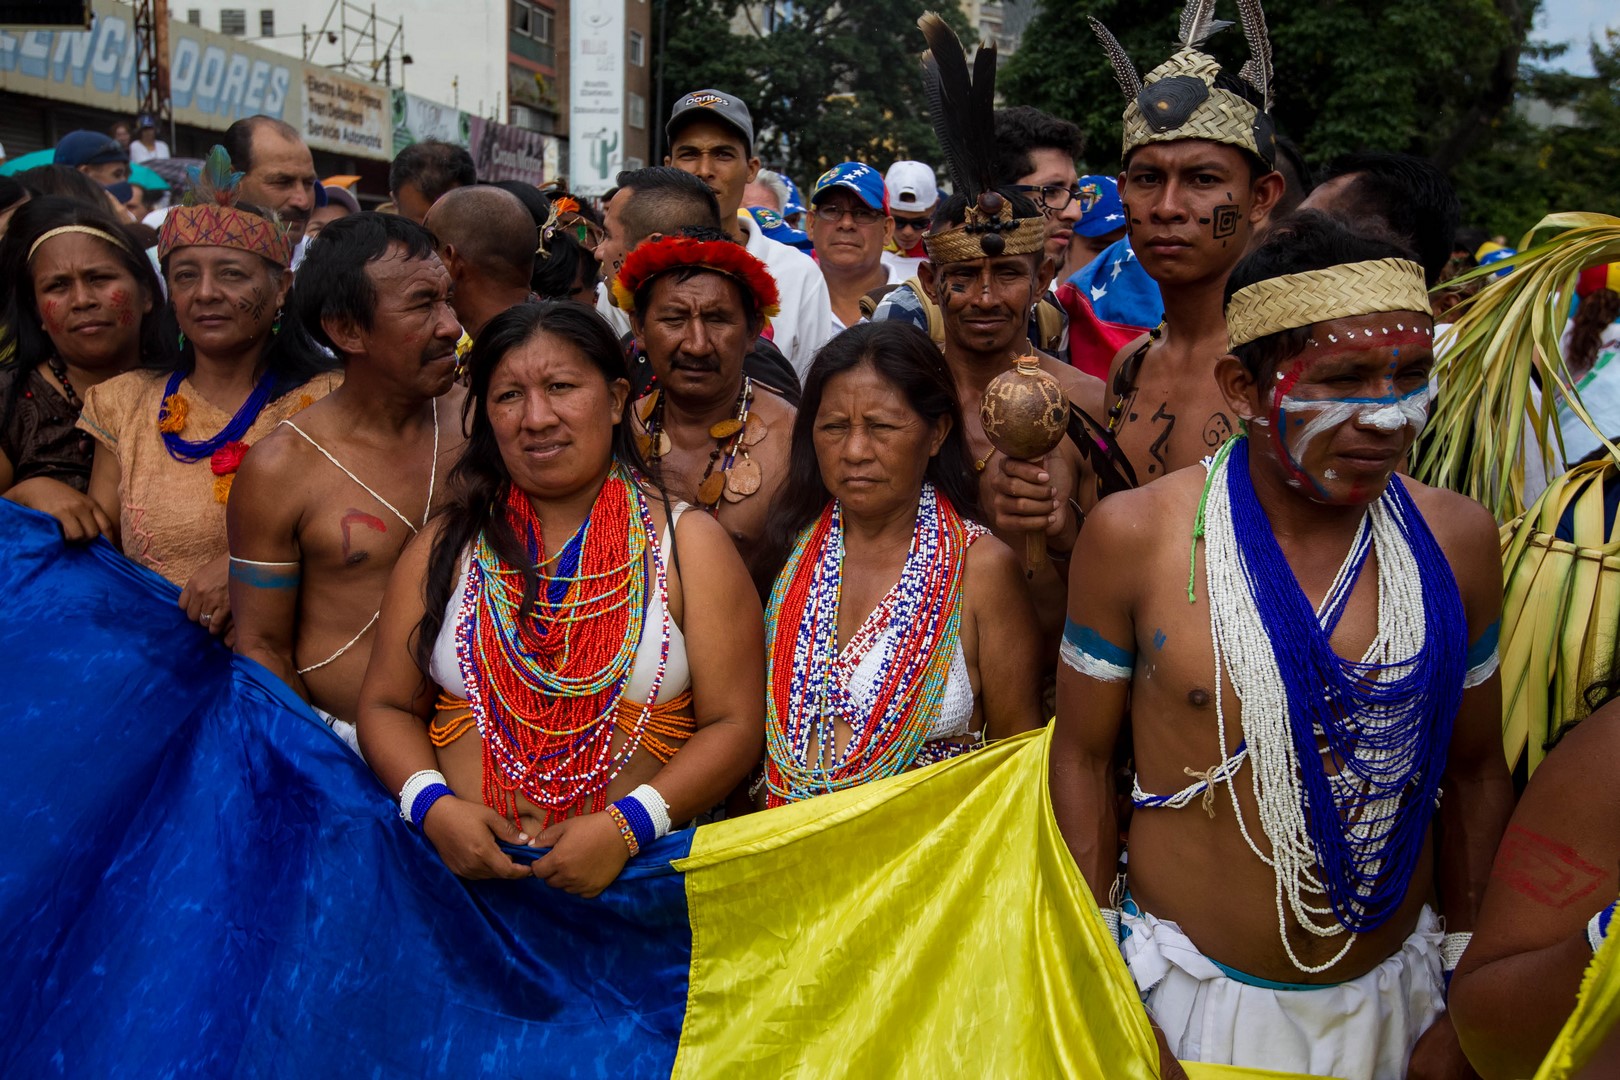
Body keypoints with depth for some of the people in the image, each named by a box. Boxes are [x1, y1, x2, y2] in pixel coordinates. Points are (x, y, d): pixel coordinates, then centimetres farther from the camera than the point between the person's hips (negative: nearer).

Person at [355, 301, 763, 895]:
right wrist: (432, 804, -4)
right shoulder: (445, 547, 15)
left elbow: (735, 725, 3)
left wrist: (626, 825, -11)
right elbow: (386, 706, 16)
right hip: (461, 863, 2)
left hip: (639, 867, -1)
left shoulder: (689, 546, 8)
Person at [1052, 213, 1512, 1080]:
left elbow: (1477, 772, 4)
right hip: (1191, 998, -2)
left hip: (1396, 998, 3)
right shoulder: (1134, 535, -15)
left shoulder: (1455, 539, -6)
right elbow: (1081, 757, -6)